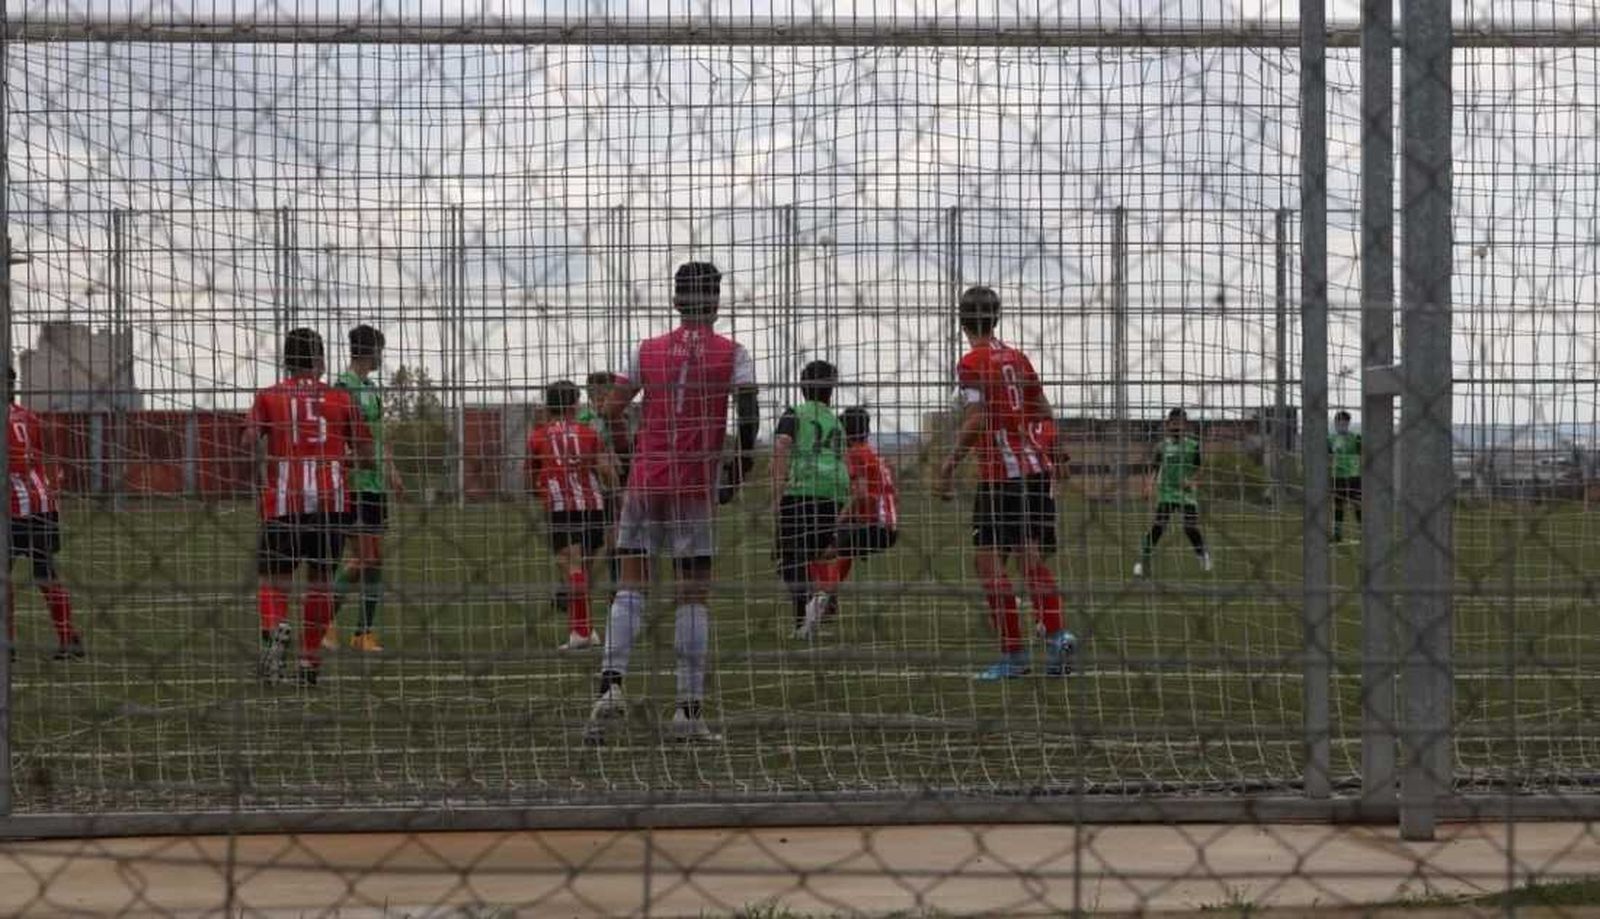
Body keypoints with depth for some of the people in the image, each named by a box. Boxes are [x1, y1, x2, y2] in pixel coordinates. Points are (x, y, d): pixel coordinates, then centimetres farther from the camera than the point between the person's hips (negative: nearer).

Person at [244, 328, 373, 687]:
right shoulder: (340, 399, 10)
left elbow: (248, 443, -6)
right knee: (320, 580, 12)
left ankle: (275, 629, -28)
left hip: (284, 500, -1)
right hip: (331, 500, 1)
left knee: (274, 580, 3)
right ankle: (311, 663, 14)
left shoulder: (268, 397, 8)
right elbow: (366, 458, 9)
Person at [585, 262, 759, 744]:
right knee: (694, 596, 2)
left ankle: (611, 682, -14)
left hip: (645, 481, 2)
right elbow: (749, 414, -10)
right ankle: (690, 709, 0)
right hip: (697, 487, -2)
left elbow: (612, 409, 4)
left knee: (631, 586, 5)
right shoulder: (732, 354, 1)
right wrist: (739, 468, 2)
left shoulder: (647, 351, 8)